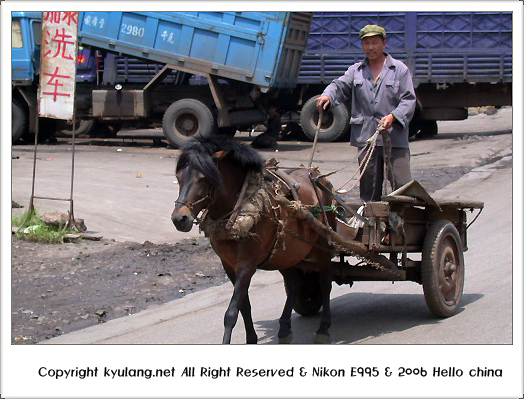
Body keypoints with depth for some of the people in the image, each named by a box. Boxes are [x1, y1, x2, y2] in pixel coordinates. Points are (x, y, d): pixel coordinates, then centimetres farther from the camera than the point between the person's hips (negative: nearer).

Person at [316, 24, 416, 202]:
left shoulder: (399, 69, 6)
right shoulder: (356, 70, 16)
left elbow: (409, 100, 0)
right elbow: (340, 86, 4)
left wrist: (393, 117, -18)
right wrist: (327, 96, -20)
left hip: (394, 136, -3)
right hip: (365, 137, 3)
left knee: (401, 184, -9)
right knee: (369, 187, 8)